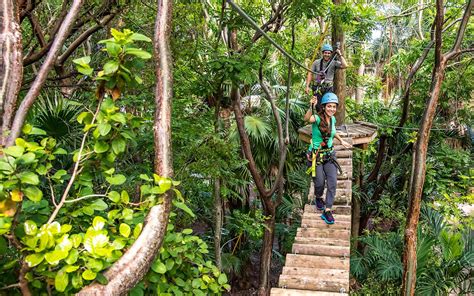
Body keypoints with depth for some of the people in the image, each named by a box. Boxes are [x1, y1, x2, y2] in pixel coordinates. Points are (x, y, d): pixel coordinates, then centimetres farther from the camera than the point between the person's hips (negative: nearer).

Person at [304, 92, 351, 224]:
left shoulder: (332, 119, 2)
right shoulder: (317, 118, -17)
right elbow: (307, 119, -43)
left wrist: (341, 141, 25)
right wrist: (311, 107, -59)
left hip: (329, 155, 5)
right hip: (316, 155, -5)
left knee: (332, 183, -7)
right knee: (319, 183, 1)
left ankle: (327, 211, 1)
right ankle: (319, 198, 36)